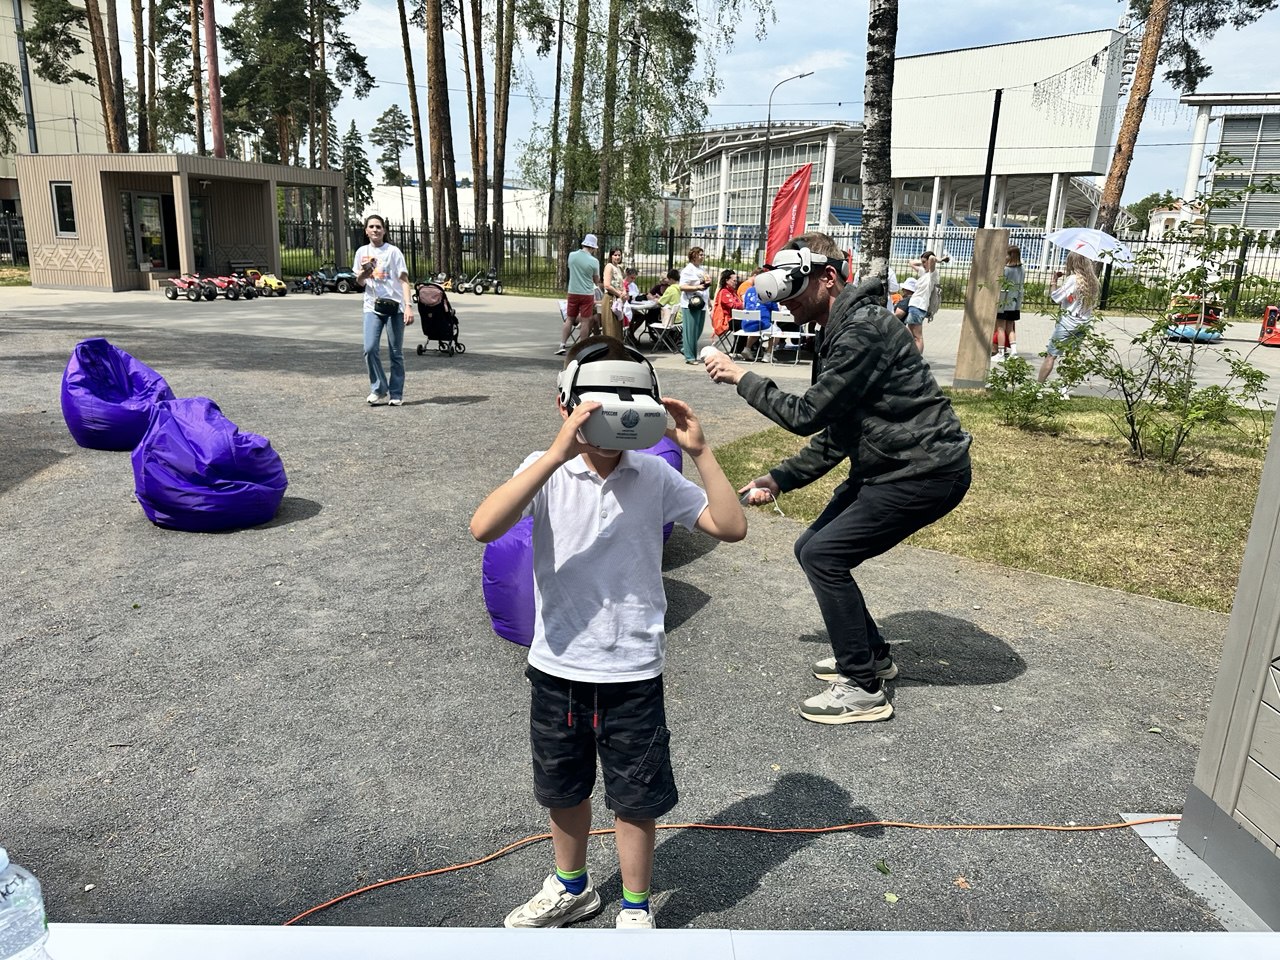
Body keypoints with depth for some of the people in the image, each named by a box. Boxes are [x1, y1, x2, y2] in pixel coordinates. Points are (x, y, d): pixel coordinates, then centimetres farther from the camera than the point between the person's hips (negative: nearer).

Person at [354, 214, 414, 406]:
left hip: (395, 307, -3)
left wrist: (408, 307, -17)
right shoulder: (362, 252, 10)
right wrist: (363, 273, -6)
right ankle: (379, 390, 3)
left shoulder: (393, 251, -1)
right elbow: (359, 281, 18)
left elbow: (404, 280, -5)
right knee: (370, 349, -11)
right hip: (372, 307, 3)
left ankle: (396, 394, 11)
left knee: (396, 352, 2)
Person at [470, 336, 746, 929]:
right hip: (557, 665, 1)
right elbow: (483, 528, -29)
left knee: (635, 797, 15)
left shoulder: (654, 476, -7)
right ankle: (571, 888, 50)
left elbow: (731, 527, -11)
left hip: (633, 671, -1)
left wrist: (700, 451, -20)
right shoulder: (547, 471, -11)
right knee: (563, 789, 23)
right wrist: (558, 454, -36)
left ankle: (635, 908, 40)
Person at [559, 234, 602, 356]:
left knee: (569, 319, 12)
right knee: (585, 321, 3)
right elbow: (596, 280, 2)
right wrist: (598, 285, 23)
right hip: (587, 294, -4)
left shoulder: (571, 255, -1)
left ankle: (562, 345, 6)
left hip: (573, 292, 4)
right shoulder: (593, 261, -11)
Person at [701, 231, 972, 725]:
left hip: (926, 472, -10)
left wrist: (741, 377, -13)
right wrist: (778, 479, 12)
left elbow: (807, 415, -23)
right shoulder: (839, 331, 13)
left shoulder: (863, 330, -20)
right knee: (813, 549, 11)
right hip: (887, 466, 10)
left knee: (822, 555, -12)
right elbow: (834, 438, 16)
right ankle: (871, 653, 28)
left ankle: (863, 688, 1)